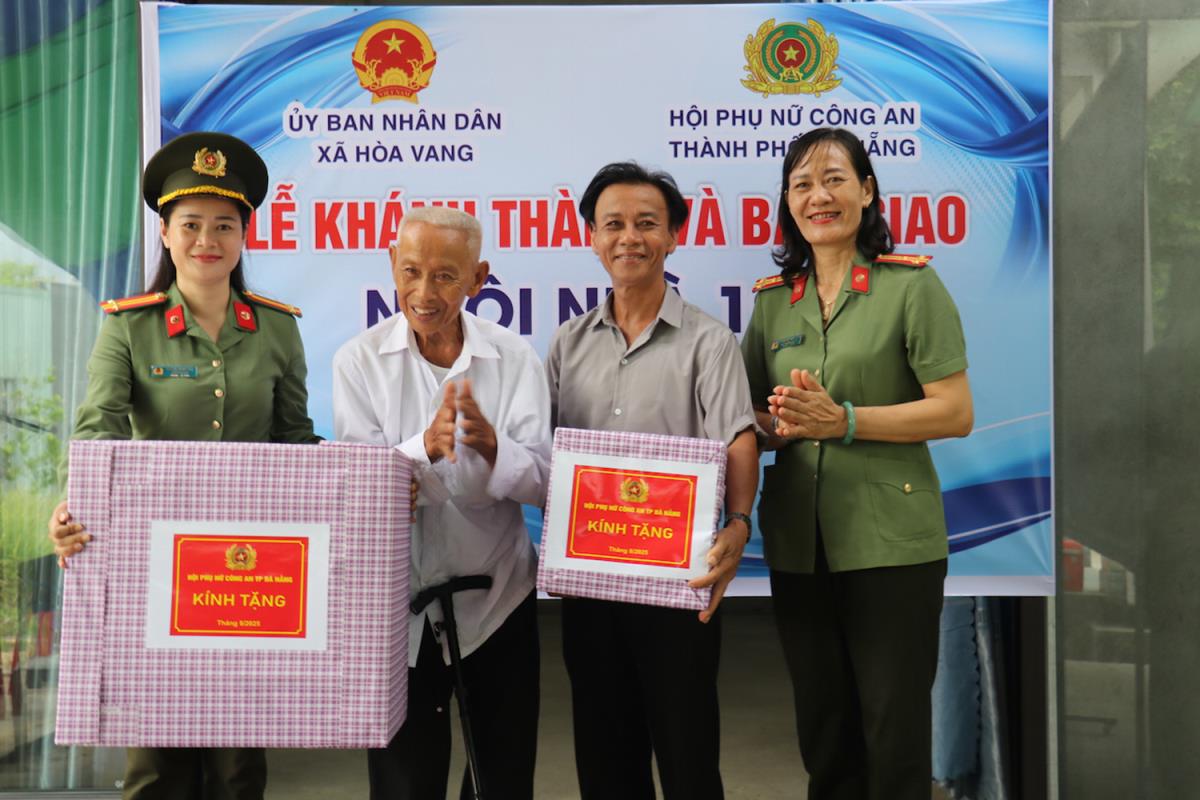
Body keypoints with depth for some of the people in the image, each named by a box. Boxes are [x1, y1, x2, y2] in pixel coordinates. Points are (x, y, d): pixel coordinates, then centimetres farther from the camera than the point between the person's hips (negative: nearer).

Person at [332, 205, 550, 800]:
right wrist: (426, 447, -30)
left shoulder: (515, 360, -5)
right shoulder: (358, 361, -5)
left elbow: (541, 484, -9)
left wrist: (490, 446, -30)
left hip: (497, 598, 1)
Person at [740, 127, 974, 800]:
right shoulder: (773, 299, 10)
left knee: (894, 731, 4)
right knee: (822, 728, 15)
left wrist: (842, 421, -18)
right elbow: (752, 415, 14)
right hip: (797, 542, 5)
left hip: (891, 540, -4)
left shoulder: (911, 285, -4)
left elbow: (956, 413, -10)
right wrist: (780, 423, -9)